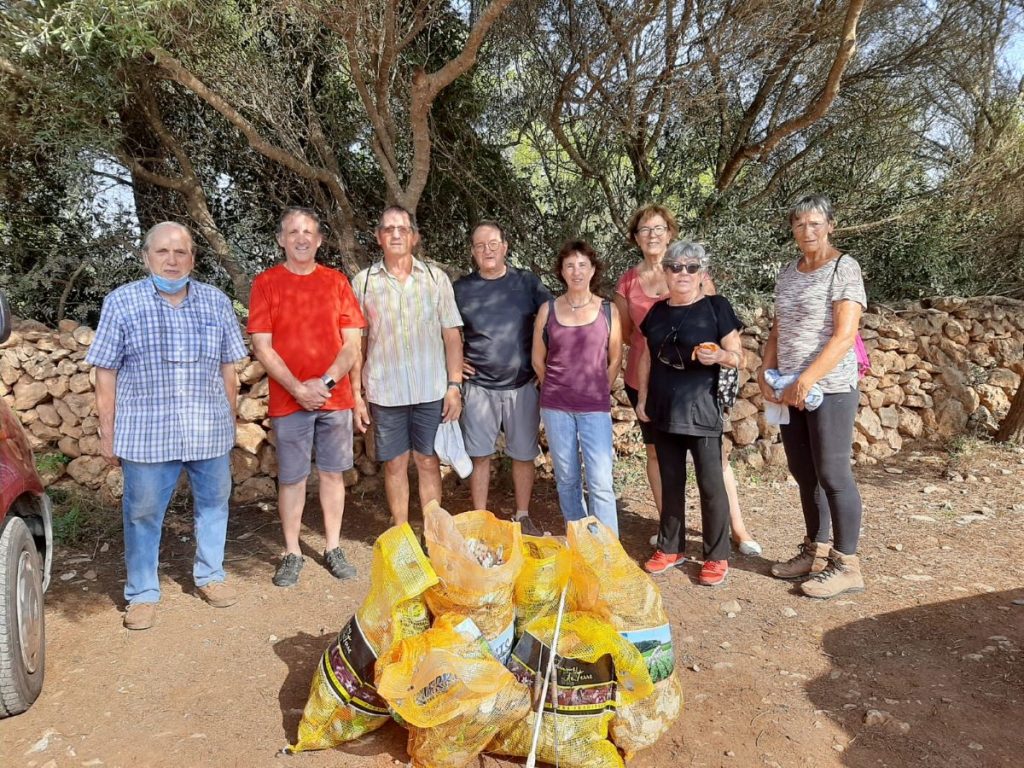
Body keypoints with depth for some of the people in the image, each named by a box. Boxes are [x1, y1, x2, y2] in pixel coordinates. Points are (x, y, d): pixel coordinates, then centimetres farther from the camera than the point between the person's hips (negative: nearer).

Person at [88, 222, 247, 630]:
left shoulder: (216, 301, 4)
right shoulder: (121, 302, -2)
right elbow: (106, 373, -1)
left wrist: (230, 419, 10)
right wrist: (108, 433, -2)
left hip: (209, 429, 2)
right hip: (146, 432, -2)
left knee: (213, 503, 14)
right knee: (143, 514, 8)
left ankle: (210, 575, 33)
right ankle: (142, 593, 25)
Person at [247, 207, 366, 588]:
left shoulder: (337, 281, 5)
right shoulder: (265, 283, 0)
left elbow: (352, 344, 1)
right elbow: (262, 348, -5)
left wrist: (325, 382, -12)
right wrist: (299, 388, -14)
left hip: (336, 397, 2)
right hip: (289, 400, -1)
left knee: (333, 472, 9)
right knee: (291, 478, 6)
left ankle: (333, 548, 22)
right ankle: (292, 553, 19)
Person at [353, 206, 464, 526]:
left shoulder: (436, 278, 3)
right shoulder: (363, 281, 3)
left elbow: (452, 335, 3)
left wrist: (454, 385, -3)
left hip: (431, 391, 0)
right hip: (385, 391, 0)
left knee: (428, 463, 8)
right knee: (395, 465, 10)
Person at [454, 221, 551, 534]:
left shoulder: (527, 282, 0)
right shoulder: (461, 288, 1)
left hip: (522, 386, 0)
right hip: (479, 387, 0)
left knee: (524, 455, 9)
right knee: (480, 456, 6)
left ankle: (523, 517, 25)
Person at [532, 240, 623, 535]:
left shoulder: (608, 310, 1)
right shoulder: (548, 310, 2)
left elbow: (615, 358, 9)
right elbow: (538, 359, 10)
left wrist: (598, 392, 9)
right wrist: (557, 390, 11)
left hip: (595, 408, -1)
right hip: (556, 408, 2)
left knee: (601, 483, -6)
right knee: (566, 479, 10)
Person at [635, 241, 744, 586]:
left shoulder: (716, 307, -6)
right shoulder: (657, 311, 9)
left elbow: (738, 357, -6)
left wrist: (719, 356, -26)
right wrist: (642, 398, 12)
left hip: (701, 409, -5)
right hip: (663, 410, 5)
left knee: (710, 483, 0)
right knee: (670, 481, 14)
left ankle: (717, 557, 14)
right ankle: (671, 547, 27)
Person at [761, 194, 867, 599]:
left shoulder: (844, 268, -8)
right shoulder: (788, 272, 13)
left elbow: (844, 336, -16)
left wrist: (806, 381, -21)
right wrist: (766, 374, 2)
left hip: (830, 387, -7)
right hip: (790, 390, 7)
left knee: (832, 474, -2)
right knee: (803, 473, 12)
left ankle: (846, 565, 9)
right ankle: (816, 550, 26)